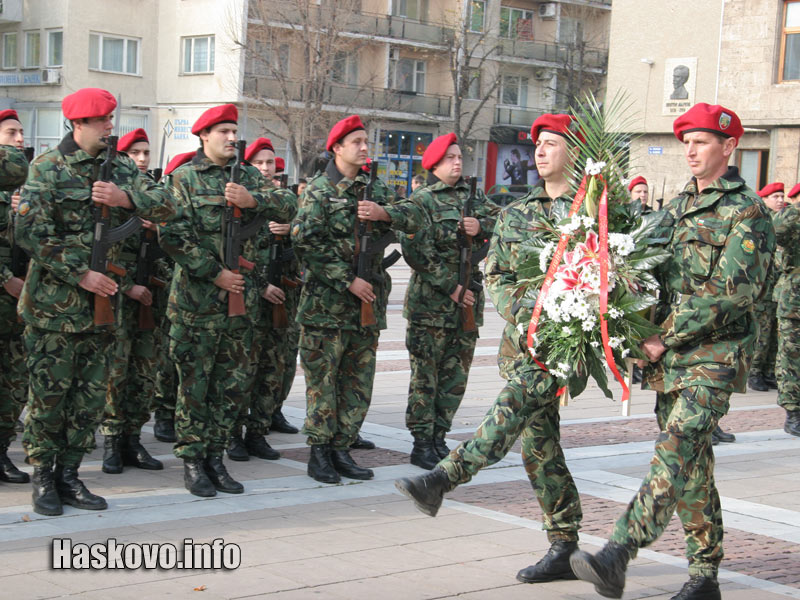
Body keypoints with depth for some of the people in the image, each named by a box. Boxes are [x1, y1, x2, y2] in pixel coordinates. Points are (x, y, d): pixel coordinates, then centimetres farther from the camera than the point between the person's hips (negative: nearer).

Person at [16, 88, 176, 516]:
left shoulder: (120, 168, 10)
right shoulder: (47, 168, -5)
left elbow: (167, 207, 2)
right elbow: (30, 233, -13)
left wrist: (126, 197, -17)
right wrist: (80, 274, -16)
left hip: (100, 299, 5)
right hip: (54, 302, -5)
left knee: (92, 393, 7)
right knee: (49, 391, 0)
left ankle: (68, 474, 17)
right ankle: (43, 477, 13)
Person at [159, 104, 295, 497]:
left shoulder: (247, 177, 13)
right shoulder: (184, 178, -1)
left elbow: (286, 211, 0)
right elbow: (172, 235, -11)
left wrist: (253, 200, -19)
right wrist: (215, 273, -14)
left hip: (241, 297, 5)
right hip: (196, 299, -5)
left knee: (233, 383, 8)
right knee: (194, 383, 0)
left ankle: (215, 457, 18)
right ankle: (192, 461, 9)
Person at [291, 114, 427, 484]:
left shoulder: (375, 190, 14)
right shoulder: (319, 190, -3)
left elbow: (417, 217, 5)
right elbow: (305, 242, -13)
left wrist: (384, 213, -15)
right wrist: (348, 281, -16)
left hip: (368, 302, 6)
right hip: (326, 303, -6)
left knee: (359, 383, 8)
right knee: (322, 379, -1)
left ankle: (342, 450, 17)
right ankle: (319, 454, 7)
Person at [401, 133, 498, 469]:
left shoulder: (473, 196, 14)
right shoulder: (422, 200, -4)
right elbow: (416, 252, -12)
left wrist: (481, 227, -15)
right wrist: (451, 287, -14)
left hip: (468, 299, 6)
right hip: (431, 301, -6)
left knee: (456, 375, 8)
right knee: (425, 374, -3)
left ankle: (438, 439, 16)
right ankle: (422, 444, 2)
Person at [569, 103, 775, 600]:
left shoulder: (748, 211, -6)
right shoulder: (678, 206, 18)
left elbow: (732, 293, -15)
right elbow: (657, 273, 23)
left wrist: (666, 338, -15)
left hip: (715, 356, -8)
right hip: (671, 354, 8)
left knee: (676, 451, -20)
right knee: (693, 465, 10)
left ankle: (617, 557, -32)